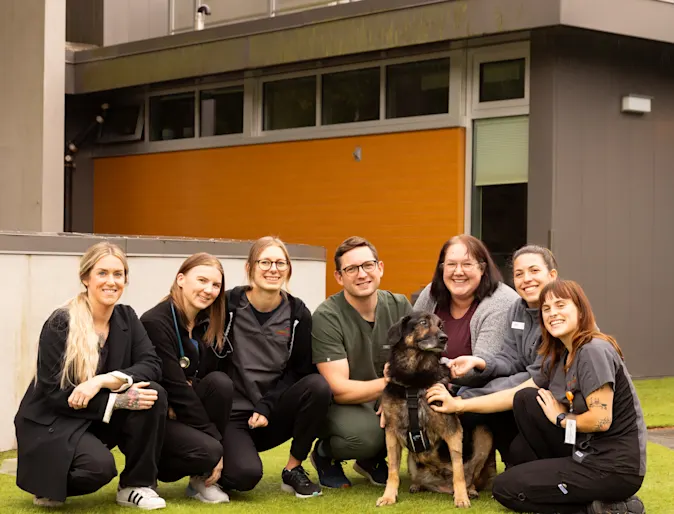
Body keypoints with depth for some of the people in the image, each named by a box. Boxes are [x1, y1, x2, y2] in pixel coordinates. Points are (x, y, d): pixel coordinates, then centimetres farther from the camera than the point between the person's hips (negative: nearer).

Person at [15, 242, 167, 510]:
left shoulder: (126, 317, 0)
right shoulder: (60, 324, -16)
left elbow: (152, 365, -12)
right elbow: (53, 393, -20)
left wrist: (105, 380, -29)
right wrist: (117, 400, -27)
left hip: (100, 420, 6)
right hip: (51, 421, -5)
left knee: (153, 393, -21)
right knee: (99, 465, -34)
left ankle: (136, 485, -5)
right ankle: (48, 483, 1)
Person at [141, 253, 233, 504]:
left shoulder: (208, 325, 4)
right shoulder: (156, 322, -19)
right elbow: (174, 386, -22)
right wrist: (215, 438, -21)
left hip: (183, 412, 7)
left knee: (220, 382, -22)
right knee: (208, 450, -31)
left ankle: (203, 478, -9)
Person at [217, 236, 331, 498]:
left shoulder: (298, 313, -1)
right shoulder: (227, 306, -8)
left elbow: (300, 369, 0)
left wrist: (266, 406, -13)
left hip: (273, 417, 3)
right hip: (231, 416, -3)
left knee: (318, 385, -25)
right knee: (246, 475, -31)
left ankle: (293, 469, -7)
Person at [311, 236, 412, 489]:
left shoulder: (399, 306, -4)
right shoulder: (326, 317, -18)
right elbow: (339, 389, -22)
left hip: (386, 400, 5)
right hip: (340, 405, -5)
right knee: (364, 434, -37)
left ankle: (373, 458, 4)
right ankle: (325, 454, 1)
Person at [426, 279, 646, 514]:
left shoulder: (594, 351, -18)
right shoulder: (558, 358, 10)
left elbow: (601, 420, -23)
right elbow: (515, 395, 14)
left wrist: (560, 418, -6)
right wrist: (458, 405, 12)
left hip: (616, 468, -9)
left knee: (505, 488, -4)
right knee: (526, 400, 9)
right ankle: (551, 473, 12)